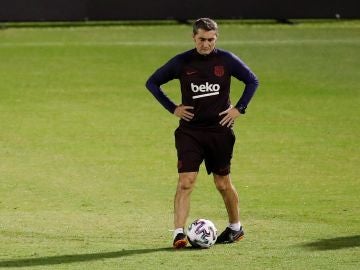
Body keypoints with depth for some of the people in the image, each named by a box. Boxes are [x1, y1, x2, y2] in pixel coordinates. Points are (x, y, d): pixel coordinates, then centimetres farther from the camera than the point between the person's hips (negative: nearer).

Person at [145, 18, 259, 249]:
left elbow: (252, 81, 11)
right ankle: (179, 233, -16)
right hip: (189, 131, 0)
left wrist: (239, 108, 2)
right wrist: (173, 108, 0)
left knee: (223, 184, 11)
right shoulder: (181, 62, -3)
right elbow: (153, 83, 8)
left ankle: (236, 227, 31)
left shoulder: (227, 60, -2)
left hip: (220, 130, 0)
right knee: (185, 182, -13)